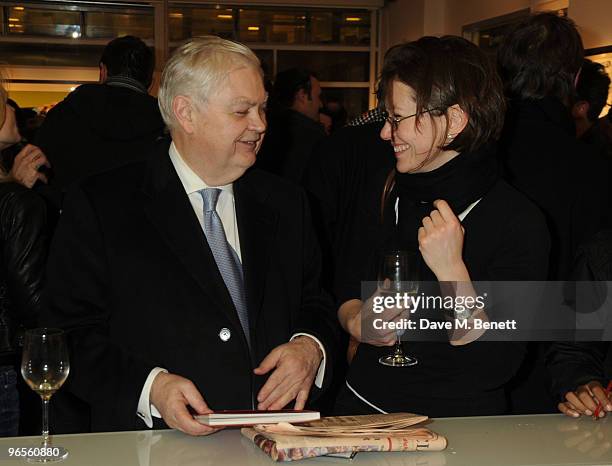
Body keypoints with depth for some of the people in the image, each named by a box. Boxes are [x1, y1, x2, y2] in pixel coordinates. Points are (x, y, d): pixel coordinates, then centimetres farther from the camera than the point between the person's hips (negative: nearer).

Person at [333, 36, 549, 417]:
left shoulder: (519, 222, -11)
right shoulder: (389, 196, 6)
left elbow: (495, 369, -14)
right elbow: (349, 291, 17)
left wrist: (451, 270, -22)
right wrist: (356, 323, -4)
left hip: (457, 426, -5)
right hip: (363, 406, 5)